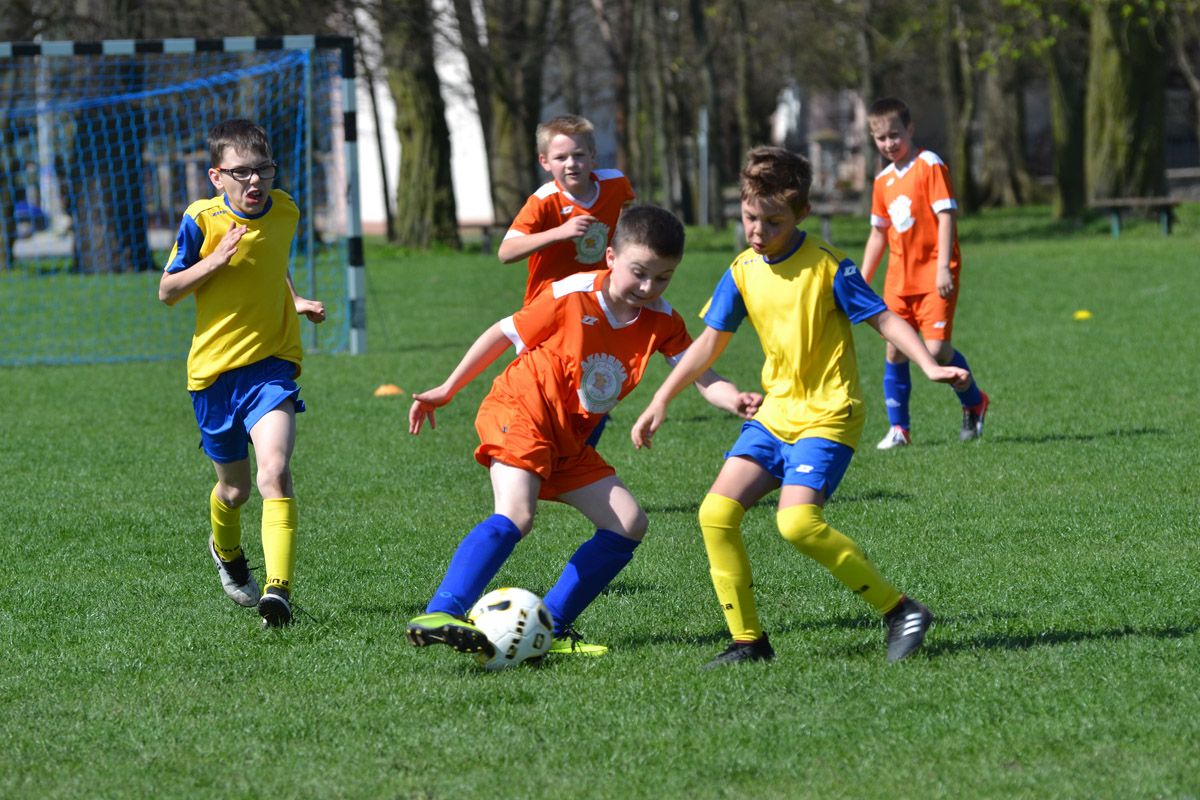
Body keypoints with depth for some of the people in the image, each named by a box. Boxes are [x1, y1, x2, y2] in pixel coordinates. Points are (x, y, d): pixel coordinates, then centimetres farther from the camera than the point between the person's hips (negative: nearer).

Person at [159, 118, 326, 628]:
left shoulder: (285, 213, 1)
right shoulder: (202, 220, -10)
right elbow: (167, 291, -4)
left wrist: (296, 302, 5)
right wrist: (214, 261, -19)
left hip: (272, 362, 1)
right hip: (215, 368, -1)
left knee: (274, 470, -22)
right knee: (234, 487, 14)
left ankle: (278, 588, -29)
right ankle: (227, 553, 48)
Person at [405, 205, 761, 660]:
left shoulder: (662, 323, 0)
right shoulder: (572, 297, -13)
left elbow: (702, 378, -6)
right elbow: (503, 334, -2)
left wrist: (735, 400, -31)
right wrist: (445, 391, 2)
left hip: (569, 442, 7)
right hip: (520, 412, -7)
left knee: (629, 524, 0)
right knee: (515, 516, -29)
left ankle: (550, 628, 0)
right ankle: (439, 616, -41)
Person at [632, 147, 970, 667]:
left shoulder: (827, 267, -12)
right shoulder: (742, 272, 4)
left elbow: (883, 319, -9)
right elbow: (710, 342, 11)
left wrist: (929, 365, -23)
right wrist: (660, 401, 8)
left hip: (827, 414, -7)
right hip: (775, 412, 7)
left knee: (797, 520, -25)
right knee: (716, 512, -6)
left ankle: (900, 611, -14)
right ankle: (748, 639, 3)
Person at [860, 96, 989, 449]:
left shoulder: (930, 165, -6)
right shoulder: (883, 181, 14)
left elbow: (946, 216, -12)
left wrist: (943, 267, -19)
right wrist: (862, 282, 18)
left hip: (934, 274, -6)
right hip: (900, 277, 6)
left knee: (936, 348, -14)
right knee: (895, 350, 2)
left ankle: (974, 404, 11)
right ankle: (898, 427, 10)